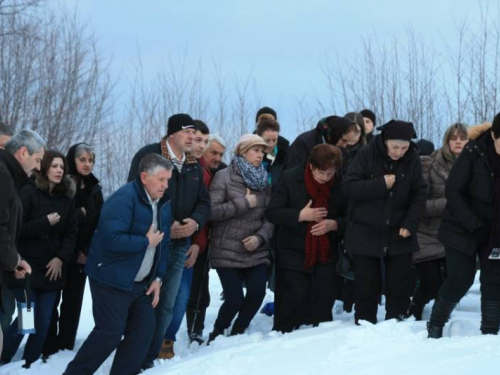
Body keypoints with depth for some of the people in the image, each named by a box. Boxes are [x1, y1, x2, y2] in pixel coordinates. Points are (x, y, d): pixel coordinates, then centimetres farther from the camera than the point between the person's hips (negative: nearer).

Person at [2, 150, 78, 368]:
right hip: (27, 268, -4)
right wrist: (46, 222, -16)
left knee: (44, 323, 1)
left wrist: (61, 258, -6)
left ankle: (30, 365, 14)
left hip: (52, 269, 4)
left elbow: (71, 233, 9)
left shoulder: (67, 197, 10)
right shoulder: (29, 192, -4)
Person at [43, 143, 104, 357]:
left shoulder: (95, 190, 9)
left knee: (73, 301, 7)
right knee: (51, 300, 0)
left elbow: (99, 224, 7)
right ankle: (49, 348, 5)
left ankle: (66, 348, 14)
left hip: (81, 255, 5)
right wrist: (79, 214, -15)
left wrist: (87, 251, -3)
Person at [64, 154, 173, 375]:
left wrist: (158, 278, 4)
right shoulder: (124, 199, -20)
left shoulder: (163, 204, 7)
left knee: (143, 331, 4)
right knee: (110, 333, -8)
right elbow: (112, 239, -31)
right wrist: (146, 241, -20)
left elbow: (163, 244, 13)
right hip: (112, 280, -8)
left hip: (140, 282, 8)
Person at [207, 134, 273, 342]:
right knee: (234, 299, -11)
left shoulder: (264, 181, 12)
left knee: (257, 292, -11)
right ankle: (217, 335, 18)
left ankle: (237, 333, 14)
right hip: (227, 251, -4)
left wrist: (260, 236, -9)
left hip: (256, 251, 5)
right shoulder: (224, 177, -5)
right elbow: (211, 211, -14)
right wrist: (244, 204, -14)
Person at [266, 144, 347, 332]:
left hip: (326, 255, 2)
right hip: (294, 254, -2)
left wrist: (334, 225, -17)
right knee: (295, 298, 0)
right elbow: (272, 212, -9)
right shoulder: (291, 179, -7)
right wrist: (301, 215, -20)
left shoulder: (341, 184, -3)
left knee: (324, 301, 3)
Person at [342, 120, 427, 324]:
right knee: (367, 287, 4)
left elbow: (419, 194, 1)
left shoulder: (413, 159, -4)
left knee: (399, 286, 6)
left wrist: (410, 223, -10)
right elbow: (348, 186, -13)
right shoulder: (367, 154, -11)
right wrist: (380, 184, -21)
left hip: (399, 235, 2)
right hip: (365, 234, -2)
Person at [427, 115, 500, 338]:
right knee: (460, 280, -3)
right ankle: (435, 325, 16)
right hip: (463, 229, -3)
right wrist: (473, 224, -20)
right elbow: (453, 192, -15)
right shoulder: (473, 153, -18)